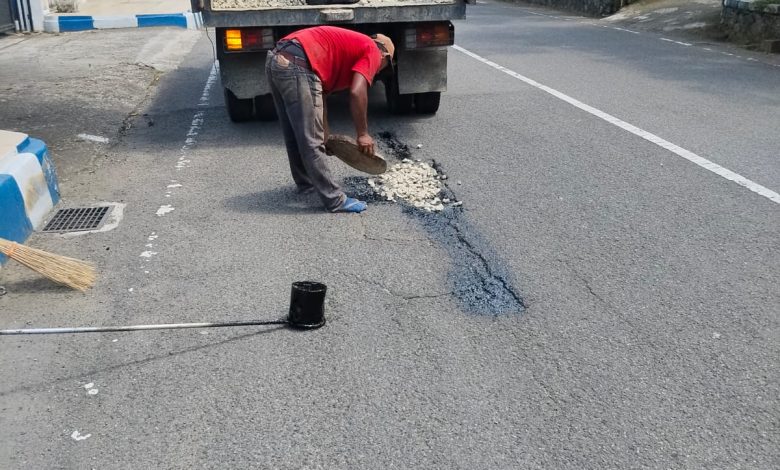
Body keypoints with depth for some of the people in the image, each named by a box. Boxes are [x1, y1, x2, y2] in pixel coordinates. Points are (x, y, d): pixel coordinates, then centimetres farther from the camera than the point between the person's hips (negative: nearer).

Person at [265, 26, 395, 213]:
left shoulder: (349, 44, 32)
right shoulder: (372, 51, 8)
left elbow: (320, 92, 32)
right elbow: (357, 93, -9)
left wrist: (324, 132, 32)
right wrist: (362, 134, 0)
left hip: (276, 59, 9)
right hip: (296, 64, -9)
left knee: (295, 135, 23)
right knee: (312, 141, -3)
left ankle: (306, 183, 39)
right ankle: (335, 200, 5)